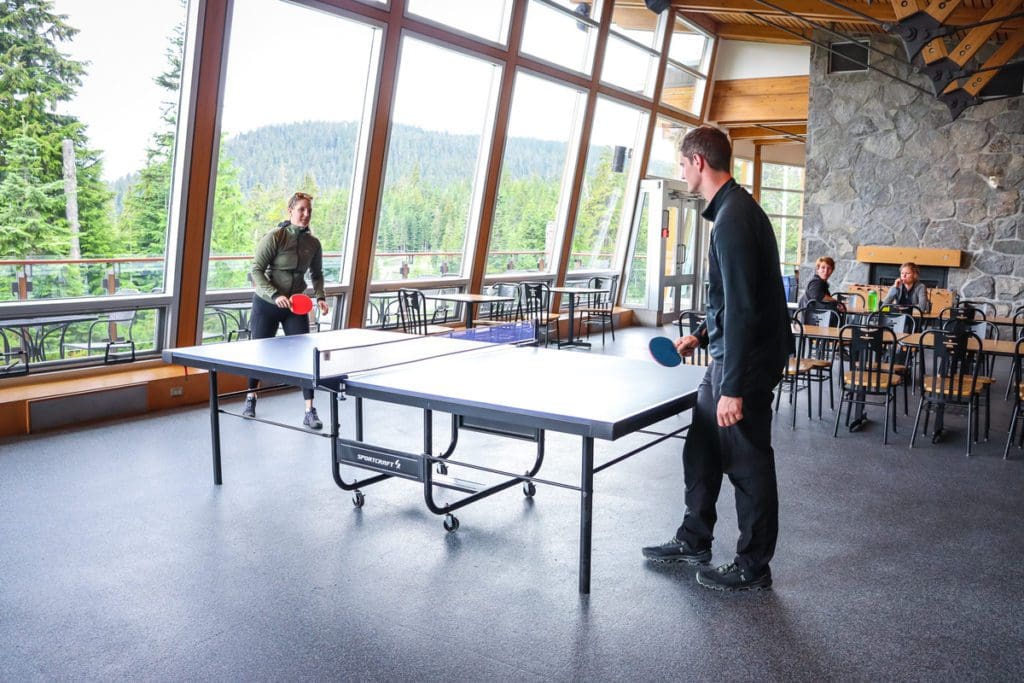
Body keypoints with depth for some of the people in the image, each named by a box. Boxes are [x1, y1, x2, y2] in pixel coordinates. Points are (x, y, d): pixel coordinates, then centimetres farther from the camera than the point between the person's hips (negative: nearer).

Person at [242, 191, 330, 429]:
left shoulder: (313, 243, 0)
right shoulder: (274, 237, -13)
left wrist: (320, 297, -2)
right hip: (267, 304, -3)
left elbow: (317, 275, 14)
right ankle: (251, 398, 36)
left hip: (296, 305, 3)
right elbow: (256, 270, -14)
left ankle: (309, 411, -3)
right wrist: (275, 295, -25)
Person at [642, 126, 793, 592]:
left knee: (747, 464, 3)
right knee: (701, 450, 19)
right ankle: (694, 541, 34)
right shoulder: (733, 210, 12)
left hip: (746, 363, -10)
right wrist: (702, 335, 22)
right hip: (727, 357, 10)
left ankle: (752, 568, 20)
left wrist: (733, 388, -26)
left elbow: (742, 307, -26)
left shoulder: (734, 218, -21)